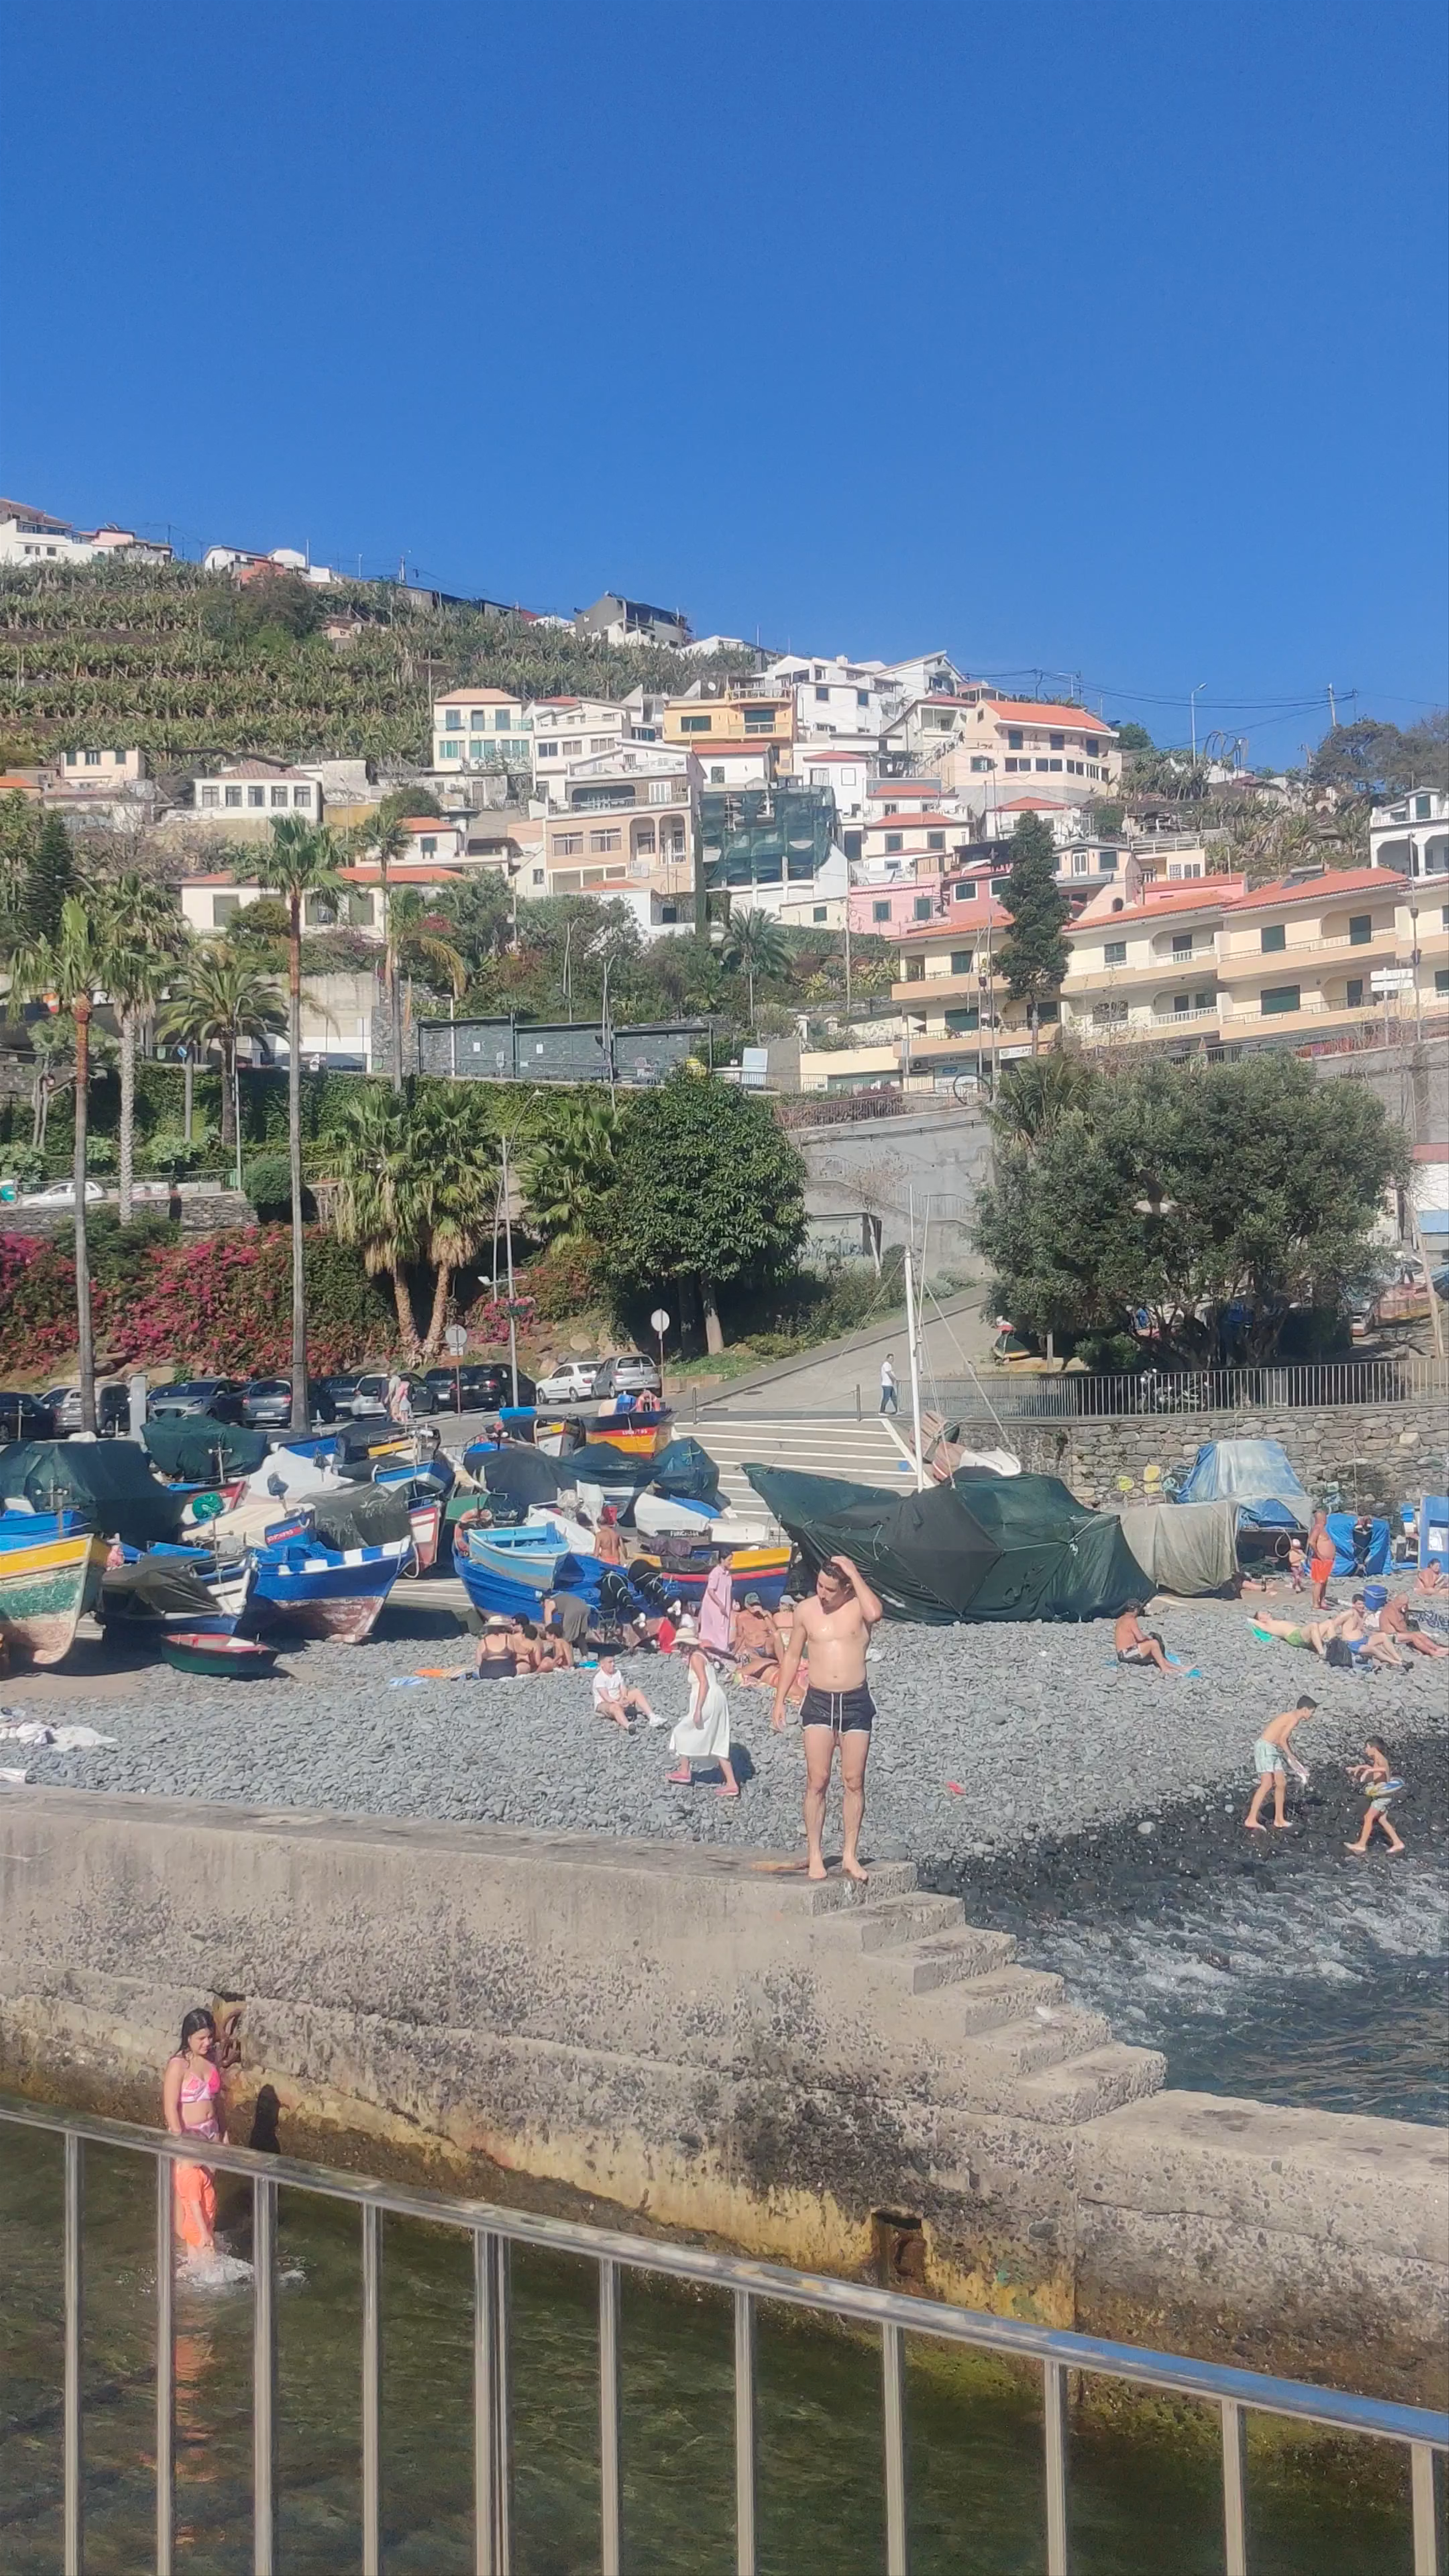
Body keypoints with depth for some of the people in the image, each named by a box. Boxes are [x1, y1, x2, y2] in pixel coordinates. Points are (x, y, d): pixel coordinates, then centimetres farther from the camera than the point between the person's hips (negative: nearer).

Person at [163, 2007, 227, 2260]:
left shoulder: (211, 2060, 3)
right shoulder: (178, 2065, -18)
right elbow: (170, 2108, -18)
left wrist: (223, 2132, 14)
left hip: (210, 2135, 6)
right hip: (187, 2137, -6)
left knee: (208, 2194, 13)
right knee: (187, 2194, 1)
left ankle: (205, 2246, 24)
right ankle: (190, 2248, 10)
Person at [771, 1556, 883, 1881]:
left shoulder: (860, 1607, -5)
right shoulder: (806, 1611, 1)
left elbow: (875, 1614, -32)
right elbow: (792, 1656, 11)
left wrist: (855, 1573, -23)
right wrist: (780, 1700, 6)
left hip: (856, 1701, -1)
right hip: (818, 1701, 1)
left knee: (854, 1782, 3)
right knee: (817, 1781, -4)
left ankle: (850, 1855, 12)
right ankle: (814, 1855, 3)